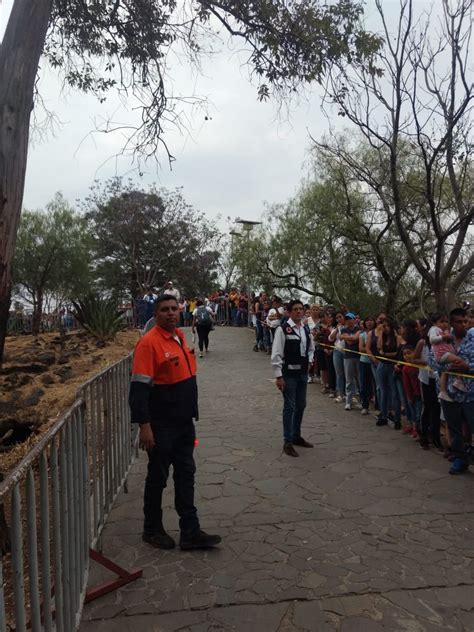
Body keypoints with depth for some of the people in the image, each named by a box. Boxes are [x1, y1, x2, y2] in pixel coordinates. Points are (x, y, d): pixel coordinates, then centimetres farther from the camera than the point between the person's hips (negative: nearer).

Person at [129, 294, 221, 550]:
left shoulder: (180, 336, 8)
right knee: (157, 477, 10)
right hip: (161, 425, -8)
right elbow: (139, 387, -20)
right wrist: (144, 426, -22)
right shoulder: (149, 342, -17)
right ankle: (152, 530, 30)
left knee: (186, 475, 13)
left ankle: (190, 533, 24)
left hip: (184, 422, 8)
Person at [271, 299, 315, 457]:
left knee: (301, 406, 16)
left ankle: (296, 436, 33)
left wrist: (309, 361, 8)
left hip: (303, 373, 7)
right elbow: (276, 354, -16)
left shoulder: (306, 330, 7)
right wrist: (279, 376, -18)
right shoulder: (282, 329, -14)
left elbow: (311, 348, 25)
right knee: (289, 407, -1)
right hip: (289, 374, -7)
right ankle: (288, 442, 11)